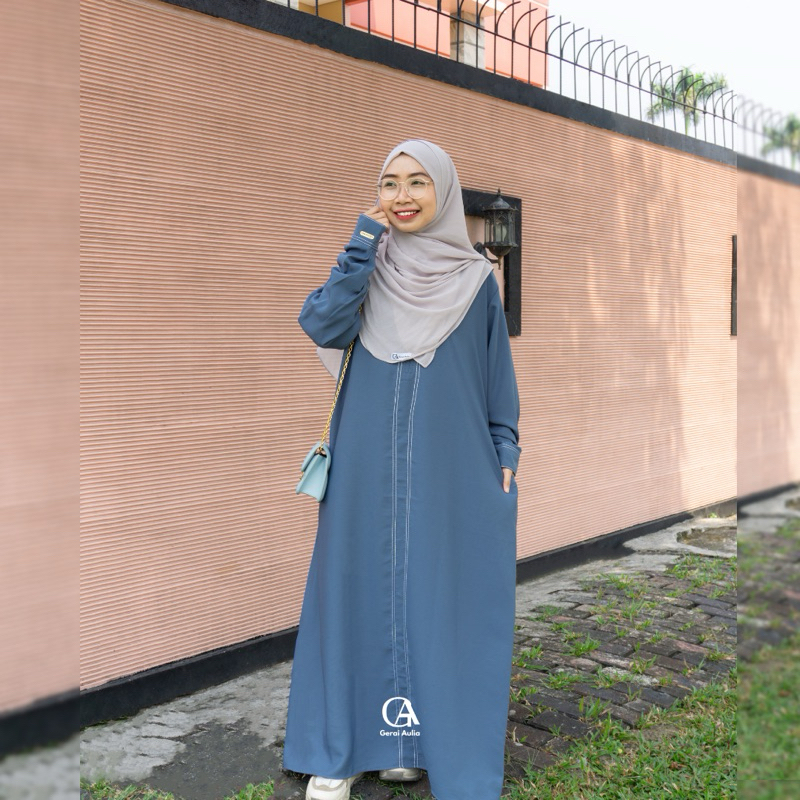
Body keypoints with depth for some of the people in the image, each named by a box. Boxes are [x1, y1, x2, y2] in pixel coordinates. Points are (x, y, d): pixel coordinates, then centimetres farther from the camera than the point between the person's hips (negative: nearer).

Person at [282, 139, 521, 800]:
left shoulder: (476, 280, 5)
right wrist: (364, 241, -12)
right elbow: (322, 325, -12)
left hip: (449, 467, 0)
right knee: (357, 588, 5)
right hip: (369, 466, 1)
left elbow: (499, 375, 8)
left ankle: (433, 744, 19)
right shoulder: (366, 267, 7)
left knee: (443, 597, 3)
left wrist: (506, 455, 1)